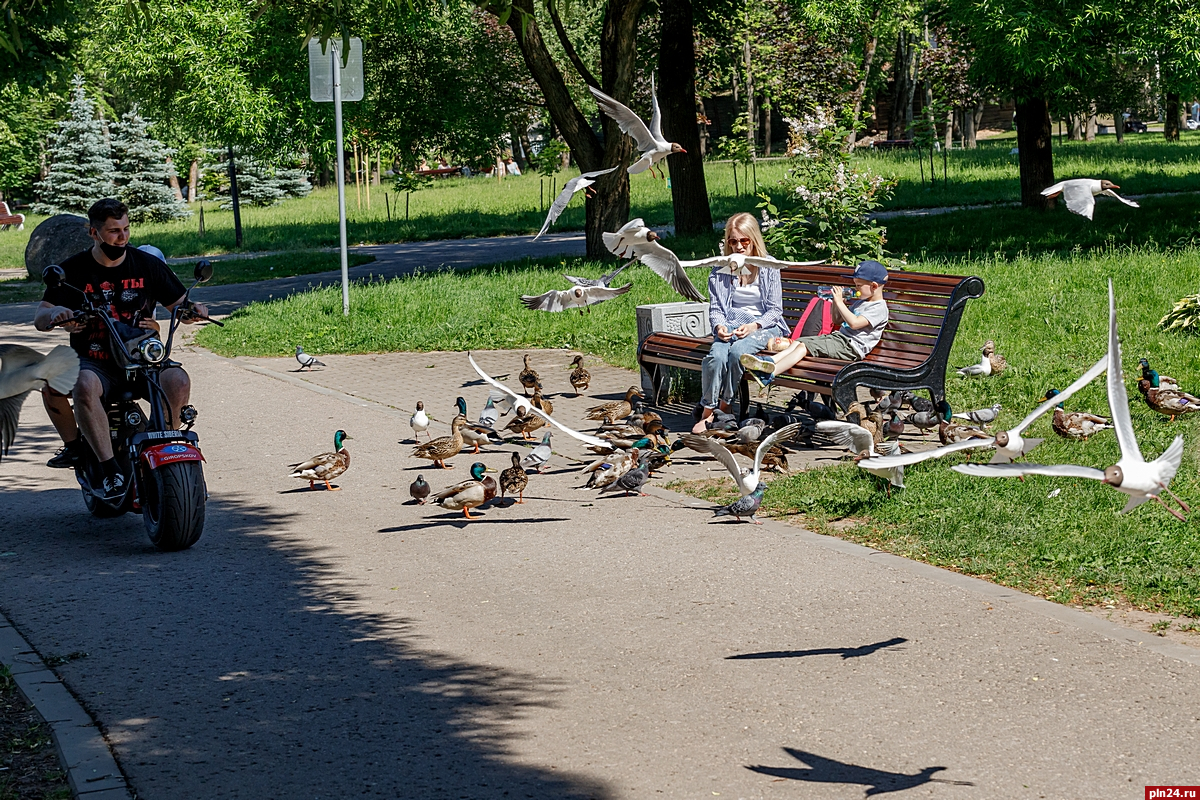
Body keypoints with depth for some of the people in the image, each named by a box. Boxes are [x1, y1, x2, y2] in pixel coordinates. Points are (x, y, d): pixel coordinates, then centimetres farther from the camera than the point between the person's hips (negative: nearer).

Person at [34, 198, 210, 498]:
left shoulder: (147, 265, 6)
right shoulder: (73, 270, 1)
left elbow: (178, 305, 12)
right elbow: (40, 319, -3)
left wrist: (193, 309, -12)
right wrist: (55, 314, -27)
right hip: (94, 363, -1)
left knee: (177, 381, -30)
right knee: (84, 387, -37)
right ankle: (111, 471, -28)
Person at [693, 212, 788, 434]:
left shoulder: (769, 266, 0)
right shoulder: (721, 269, 7)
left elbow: (775, 309, -1)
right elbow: (715, 308, 7)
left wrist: (754, 326, -19)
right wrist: (719, 326, -16)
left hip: (763, 325, -2)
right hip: (731, 324, 2)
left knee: (737, 351, -35)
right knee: (716, 355, -32)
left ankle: (724, 406, -19)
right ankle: (707, 411, -23)